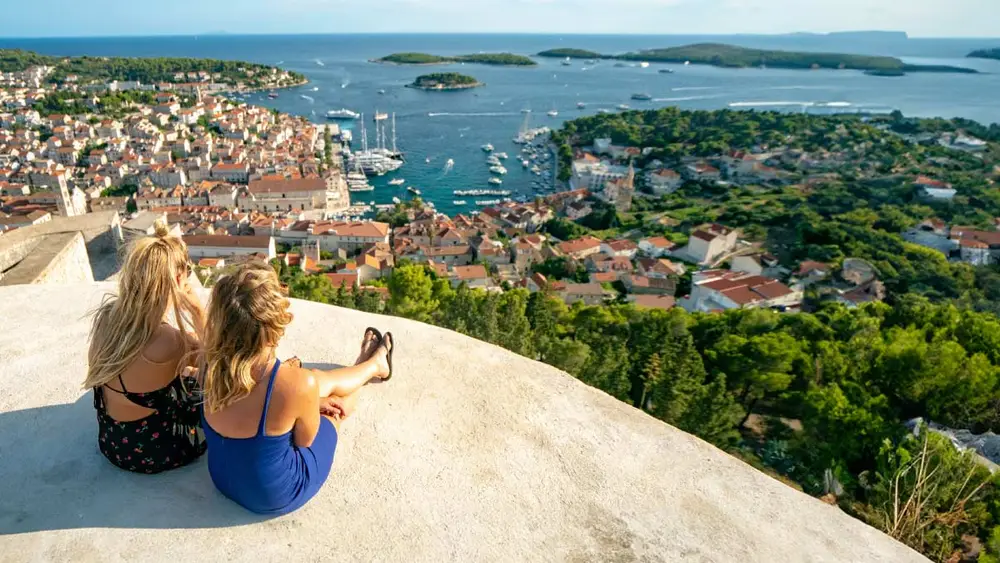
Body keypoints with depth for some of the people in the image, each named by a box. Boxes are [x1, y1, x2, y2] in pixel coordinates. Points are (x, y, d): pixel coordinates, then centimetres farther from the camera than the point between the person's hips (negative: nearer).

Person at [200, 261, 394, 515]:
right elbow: (305, 440, -17)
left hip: (224, 480, 5)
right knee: (344, 394, 17)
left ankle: (366, 368, 57)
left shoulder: (210, 363, -21)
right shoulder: (298, 384, -38)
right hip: (277, 497, -4)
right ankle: (375, 365, 55)